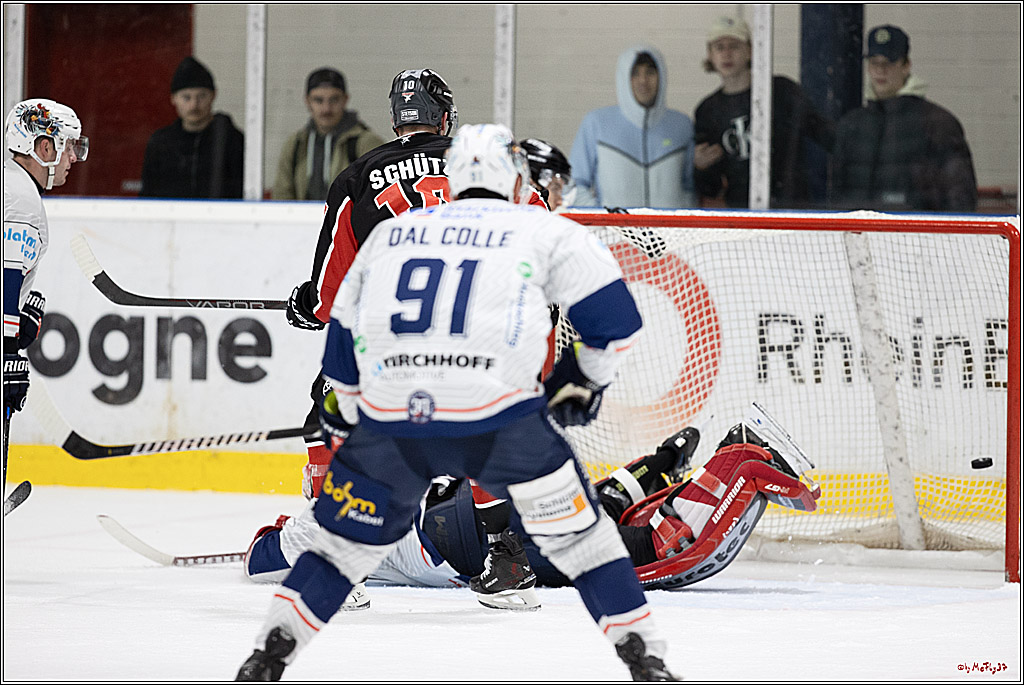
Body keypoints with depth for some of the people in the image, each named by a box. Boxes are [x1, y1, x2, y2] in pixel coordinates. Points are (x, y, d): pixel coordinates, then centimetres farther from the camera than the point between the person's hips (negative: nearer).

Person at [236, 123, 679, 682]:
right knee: (575, 532, 10)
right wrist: (583, 376, 27)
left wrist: (345, 422, 40)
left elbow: (342, 345, 26)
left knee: (350, 536, 20)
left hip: (390, 416, 3)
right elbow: (612, 314, 9)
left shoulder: (390, 233, 23)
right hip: (498, 419, -3)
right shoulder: (544, 231, 12)